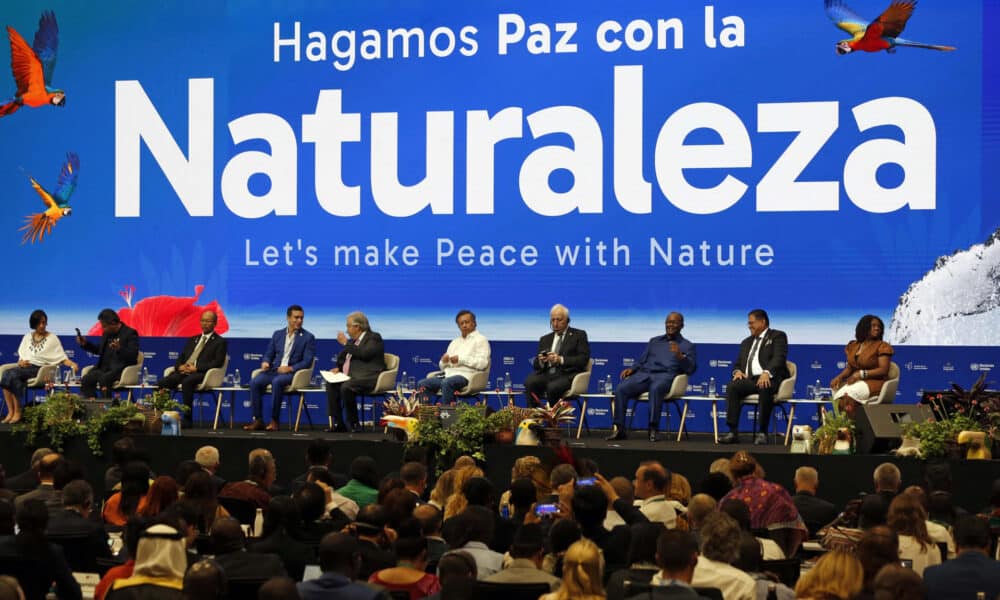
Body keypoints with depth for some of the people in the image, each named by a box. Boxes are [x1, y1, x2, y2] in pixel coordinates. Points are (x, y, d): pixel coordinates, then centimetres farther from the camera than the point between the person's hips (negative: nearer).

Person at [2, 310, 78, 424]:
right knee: (6, 373, -28)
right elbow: (21, 356, 20)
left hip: (39, 368, -4)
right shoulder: (27, 337, 20)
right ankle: (10, 412, -28)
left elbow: (62, 358, 2)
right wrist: (21, 362, -3)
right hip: (24, 367, 4)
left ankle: (17, 412, -25)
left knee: (13, 374, -32)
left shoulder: (52, 338, 8)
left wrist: (72, 364, -17)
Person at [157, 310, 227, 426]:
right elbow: (181, 357, 23)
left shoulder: (220, 342, 9)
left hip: (201, 373, -5)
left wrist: (196, 368, -15)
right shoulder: (193, 339, 28)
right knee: (161, 383, -25)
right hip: (184, 371, 5)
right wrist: (179, 366, -2)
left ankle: (187, 419, -35)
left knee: (187, 382, -40)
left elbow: (217, 363, -4)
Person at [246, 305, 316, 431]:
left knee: (277, 382, -36)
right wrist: (265, 362, -5)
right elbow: (269, 354, 19)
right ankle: (258, 420, -20)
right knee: (255, 382, -24)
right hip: (274, 370, 4)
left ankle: (274, 420, -29)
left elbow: (307, 361, -4)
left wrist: (290, 368, -18)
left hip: (293, 372, -4)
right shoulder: (278, 334, 17)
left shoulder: (308, 337, 4)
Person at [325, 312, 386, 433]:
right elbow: (343, 358, 29)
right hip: (351, 377, 9)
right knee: (331, 384, -11)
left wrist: (346, 343, -14)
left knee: (346, 387, -32)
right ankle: (338, 423, -11)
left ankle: (354, 424, -21)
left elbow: (364, 354, -22)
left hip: (367, 378, -9)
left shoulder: (373, 338, -5)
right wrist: (339, 368, 7)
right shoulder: (354, 340, 19)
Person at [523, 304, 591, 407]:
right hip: (547, 374, 4)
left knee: (552, 387, -36)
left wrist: (561, 360, -16)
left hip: (568, 375, -4)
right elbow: (535, 364, 18)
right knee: (529, 382, -28)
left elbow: (584, 359, -3)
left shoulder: (579, 335, 10)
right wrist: (540, 361, -7)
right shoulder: (545, 339, 23)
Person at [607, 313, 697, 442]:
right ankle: (619, 429, -24)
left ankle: (653, 430, -39)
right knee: (621, 390, -25)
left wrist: (679, 356, -15)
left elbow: (691, 369, 3)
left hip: (665, 376, -4)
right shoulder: (654, 341, 30)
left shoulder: (687, 346, 17)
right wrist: (632, 369, 6)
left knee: (655, 389, -42)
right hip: (644, 373, 4)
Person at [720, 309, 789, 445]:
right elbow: (738, 363, 25)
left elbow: (779, 358, -8)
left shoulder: (778, 336, 9)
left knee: (765, 388, -40)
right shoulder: (747, 342, 29)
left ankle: (762, 432, -33)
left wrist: (767, 373, -26)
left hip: (769, 378, -5)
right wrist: (737, 371, -2)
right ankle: (733, 432, -29)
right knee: (732, 387, -26)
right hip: (749, 379, 5)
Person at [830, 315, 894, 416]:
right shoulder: (853, 346, 13)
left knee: (849, 397, -32)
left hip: (874, 382, -5)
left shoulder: (882, 347, -4)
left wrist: (861, 374, -21)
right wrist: (839, 377, -4)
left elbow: (883, 370, -12)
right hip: (855, 381, 5)